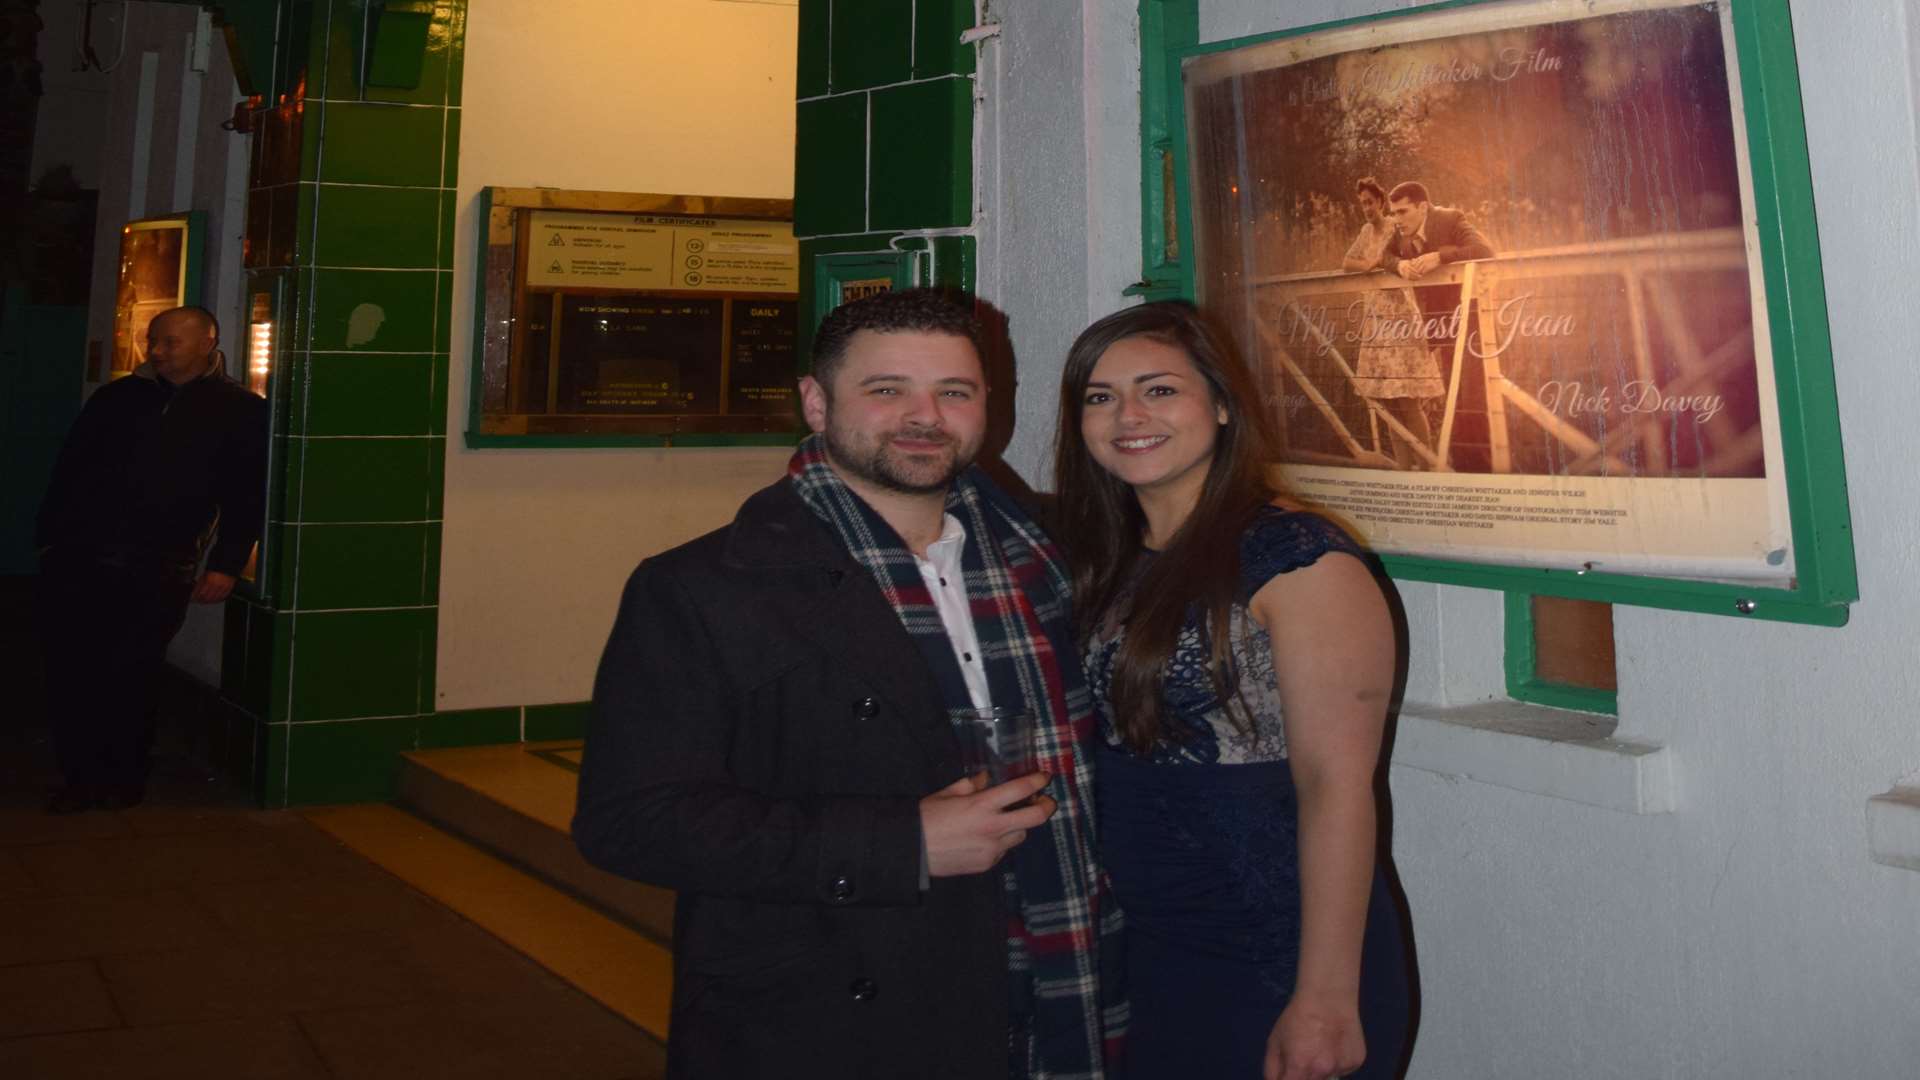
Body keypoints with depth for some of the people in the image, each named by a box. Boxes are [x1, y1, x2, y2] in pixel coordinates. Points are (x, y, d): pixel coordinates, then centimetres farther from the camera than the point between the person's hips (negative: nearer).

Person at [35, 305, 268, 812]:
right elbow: (68, 469, 15)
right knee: (69, 673, 1)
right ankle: (82, 776, 14)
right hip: (77, 559, 3)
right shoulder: (116, 397, 14)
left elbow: (246, 496, 2)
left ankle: (124, 777, 19)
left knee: (129, 676, 0)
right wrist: (49, 539, 7)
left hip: (157, 573, -3)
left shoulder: (241, 412, 5)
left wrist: (226, 564, -5)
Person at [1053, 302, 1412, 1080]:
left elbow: (1337, 786, -18)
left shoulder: (1294, 557, -15)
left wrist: (1326, 999, -21)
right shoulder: (1108, 564, 5)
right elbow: (1114, 761, 10)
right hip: (1145, 958, 6)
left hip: (1276, 969, -6)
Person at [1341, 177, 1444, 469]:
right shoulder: (1366, 231, 15)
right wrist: (1372, 265, -5)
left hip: (1399, 313, -7)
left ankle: (1426, 467, -5)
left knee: (1407, 401, -11)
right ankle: (1403, 466, 10)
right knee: (1388, 402, 5)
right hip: (1374, 313, 7)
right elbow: (1347, 263, 11)